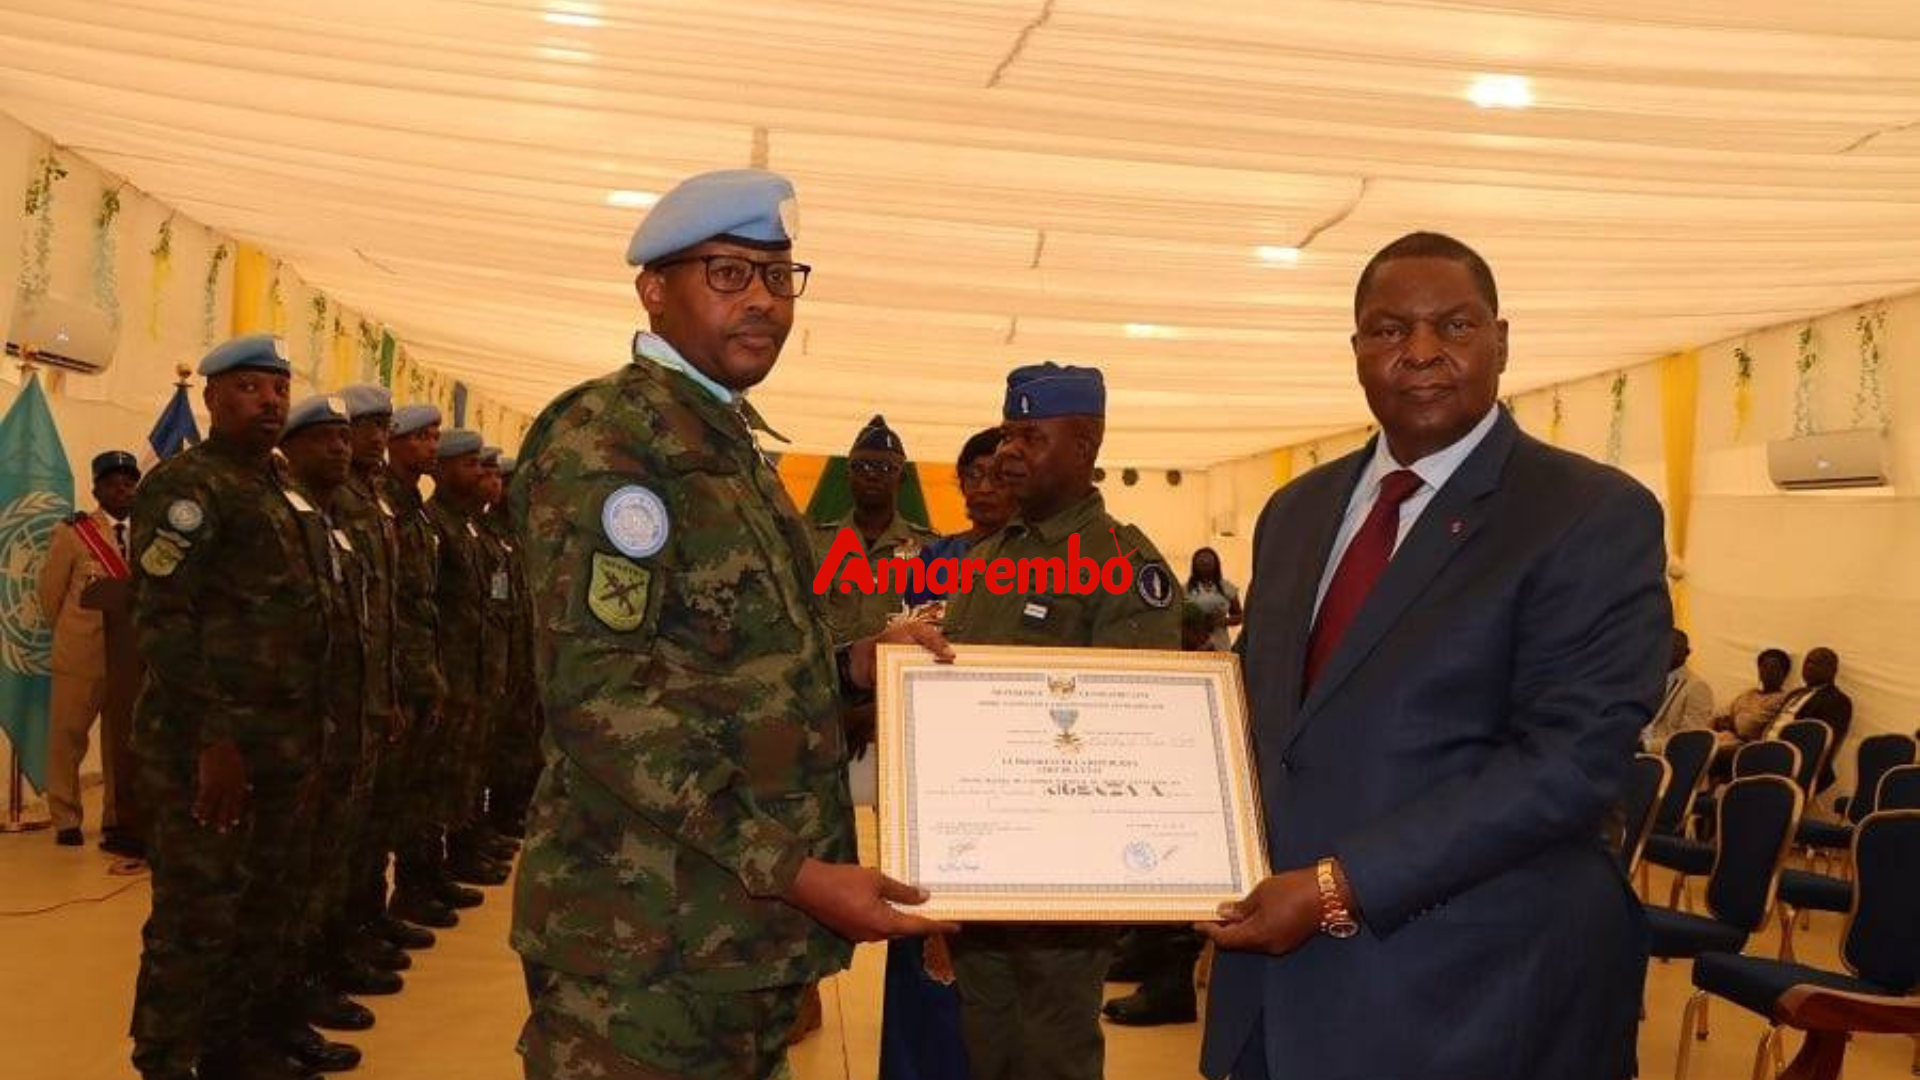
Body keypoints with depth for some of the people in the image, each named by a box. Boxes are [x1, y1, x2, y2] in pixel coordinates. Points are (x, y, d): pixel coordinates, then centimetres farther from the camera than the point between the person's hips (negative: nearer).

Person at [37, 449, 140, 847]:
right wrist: (72, 635, 11)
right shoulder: (71, 533, -3)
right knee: (68, 738, 5)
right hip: (82, 655, -2)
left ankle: (117, 817, 21)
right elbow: (48, 591, 5)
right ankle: (66, 821, 17)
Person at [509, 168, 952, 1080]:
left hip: (745, 932, 9)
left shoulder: (733, 446, 17)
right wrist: (789, 869, -23)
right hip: (648, 938, -9)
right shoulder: (603, 436, -12)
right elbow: (598, 692, -21)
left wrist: (849, 666, 5)